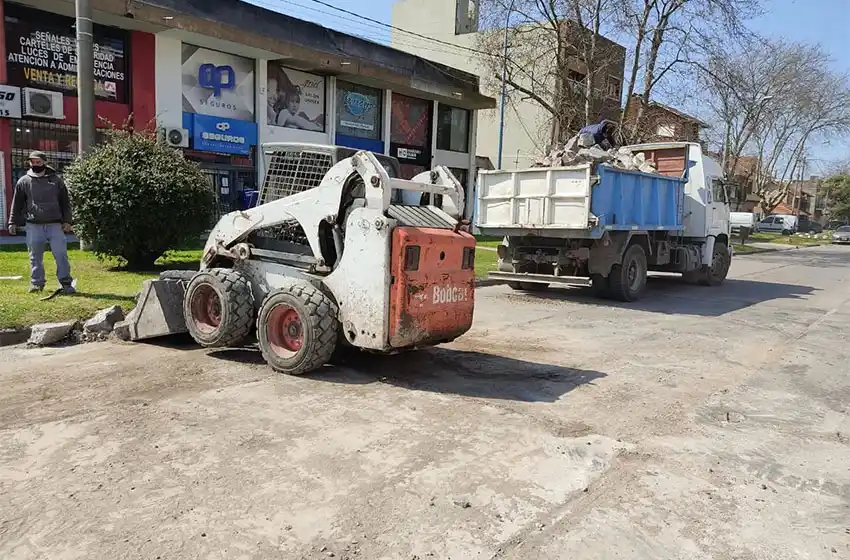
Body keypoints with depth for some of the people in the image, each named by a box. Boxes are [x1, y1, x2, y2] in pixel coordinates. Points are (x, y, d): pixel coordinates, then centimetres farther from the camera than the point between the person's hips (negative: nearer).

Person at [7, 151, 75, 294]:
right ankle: (36, 283, 17)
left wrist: (67, 221, 2)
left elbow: (65, 202, 8)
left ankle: (66, 283, -1)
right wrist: (13, 222, 6)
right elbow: (17, 204, 11)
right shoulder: (23, 181, 7)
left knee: (61, 254, -5)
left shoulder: (56, 180, 7)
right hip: (34, 226, 1)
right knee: (35, 256, 7)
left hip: (55, 225, -1)